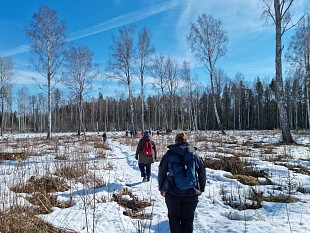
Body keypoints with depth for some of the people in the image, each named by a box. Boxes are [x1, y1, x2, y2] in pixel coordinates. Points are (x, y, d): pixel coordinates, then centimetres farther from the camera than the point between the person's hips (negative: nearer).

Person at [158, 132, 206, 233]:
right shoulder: (195, 154, 2)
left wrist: (161, 188, 17)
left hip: (172, 193, -1)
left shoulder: (169, 154, -1)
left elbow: (161, 172, 4)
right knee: (188, 220, 15)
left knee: (174, 218, 17)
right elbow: (202, 173, 8)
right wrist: (201, 189, 20)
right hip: (191, 193, 1)